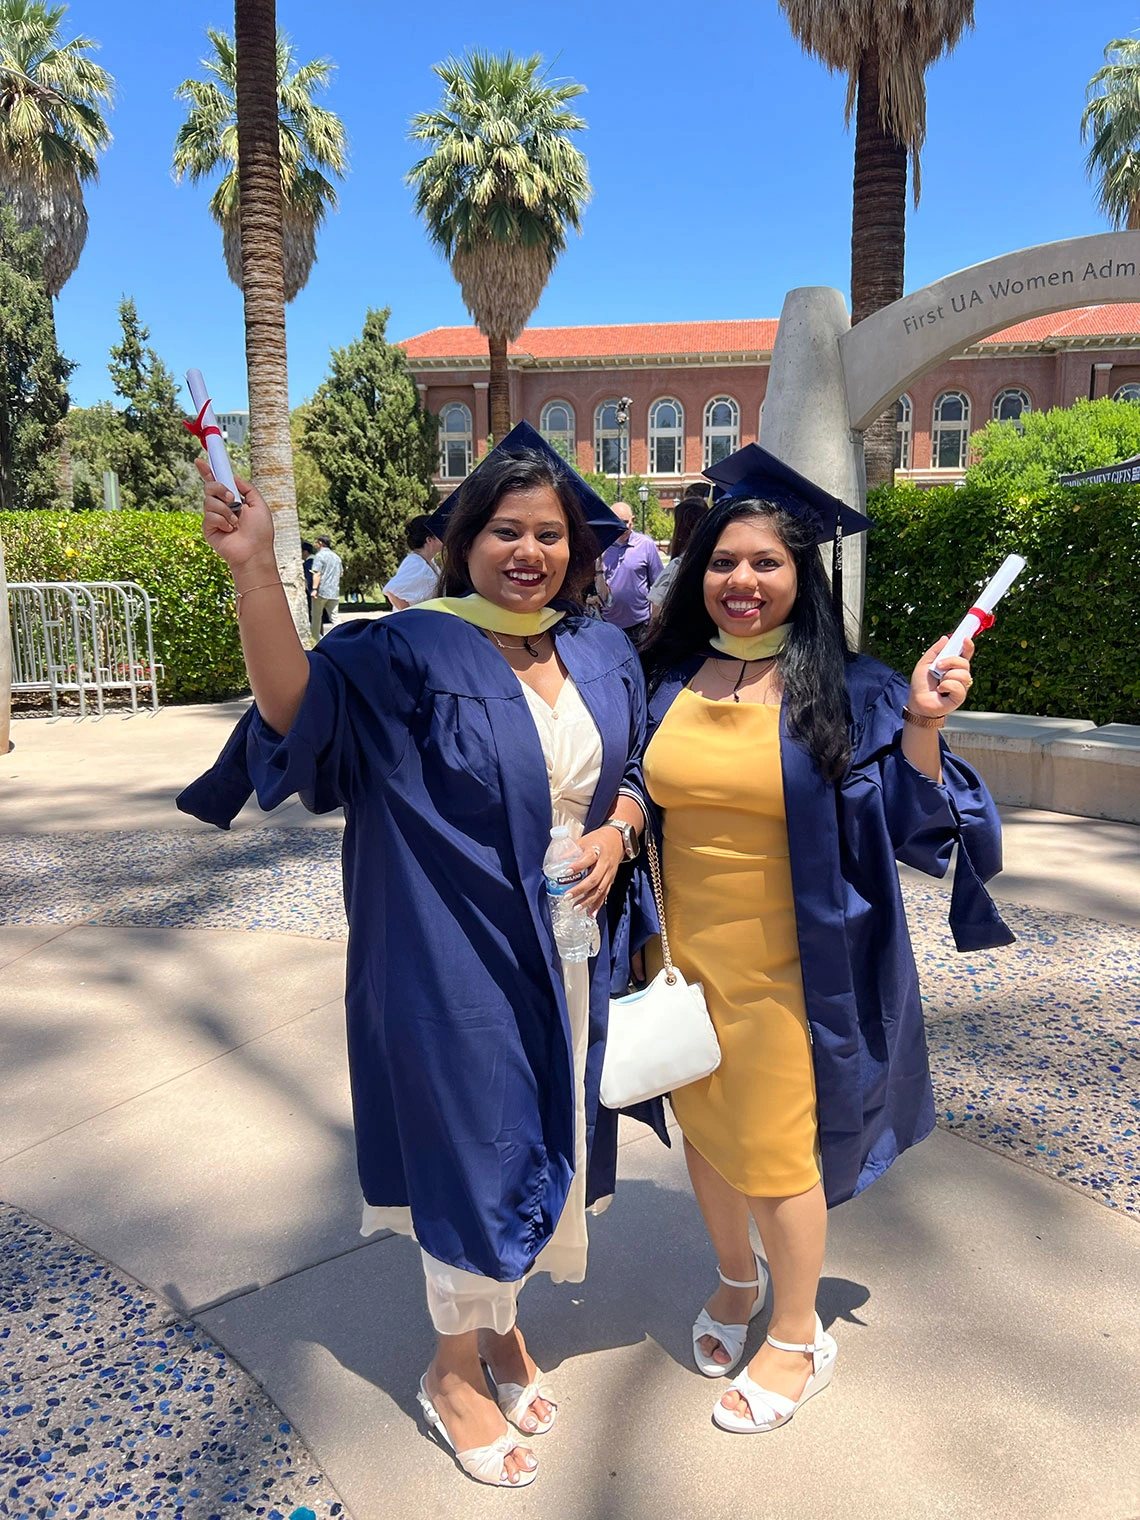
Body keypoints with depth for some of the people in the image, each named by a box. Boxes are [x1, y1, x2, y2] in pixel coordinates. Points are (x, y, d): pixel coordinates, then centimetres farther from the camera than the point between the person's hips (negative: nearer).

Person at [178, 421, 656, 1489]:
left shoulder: (604, 656, 5)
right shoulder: (411, 652, -12)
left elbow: (632, 775, 13)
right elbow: (297, 708, -25)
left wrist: (615, 832, -7)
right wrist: (254, 569, -36)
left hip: (571, 953, 6)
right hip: (458, 957, -5)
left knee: (544, 1139, 19)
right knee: (476, 1149, 8)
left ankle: (501, 1326, 45)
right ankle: (452, 1368, 35)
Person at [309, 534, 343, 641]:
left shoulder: (319, 555, -8)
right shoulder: (336, 556, 13)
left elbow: (317, 573, -16)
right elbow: (341, 573, 22)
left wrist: (314, 588, -19)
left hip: (321, 591, -5)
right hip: (334, 591, 5)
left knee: (316, 616, 6)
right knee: (335, 617, 4)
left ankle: (315, 639, 11)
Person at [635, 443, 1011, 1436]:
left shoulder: (850, 695, -10)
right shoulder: (667, 682, 0)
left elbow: (911, 833, -10)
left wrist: (922, 727, -25)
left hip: (787, 972, -4)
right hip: (685, 956, 4)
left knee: (774, 1157, 10)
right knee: (706, 1133, 19)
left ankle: (800, 1336, 37)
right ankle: (737, 1279, 49)